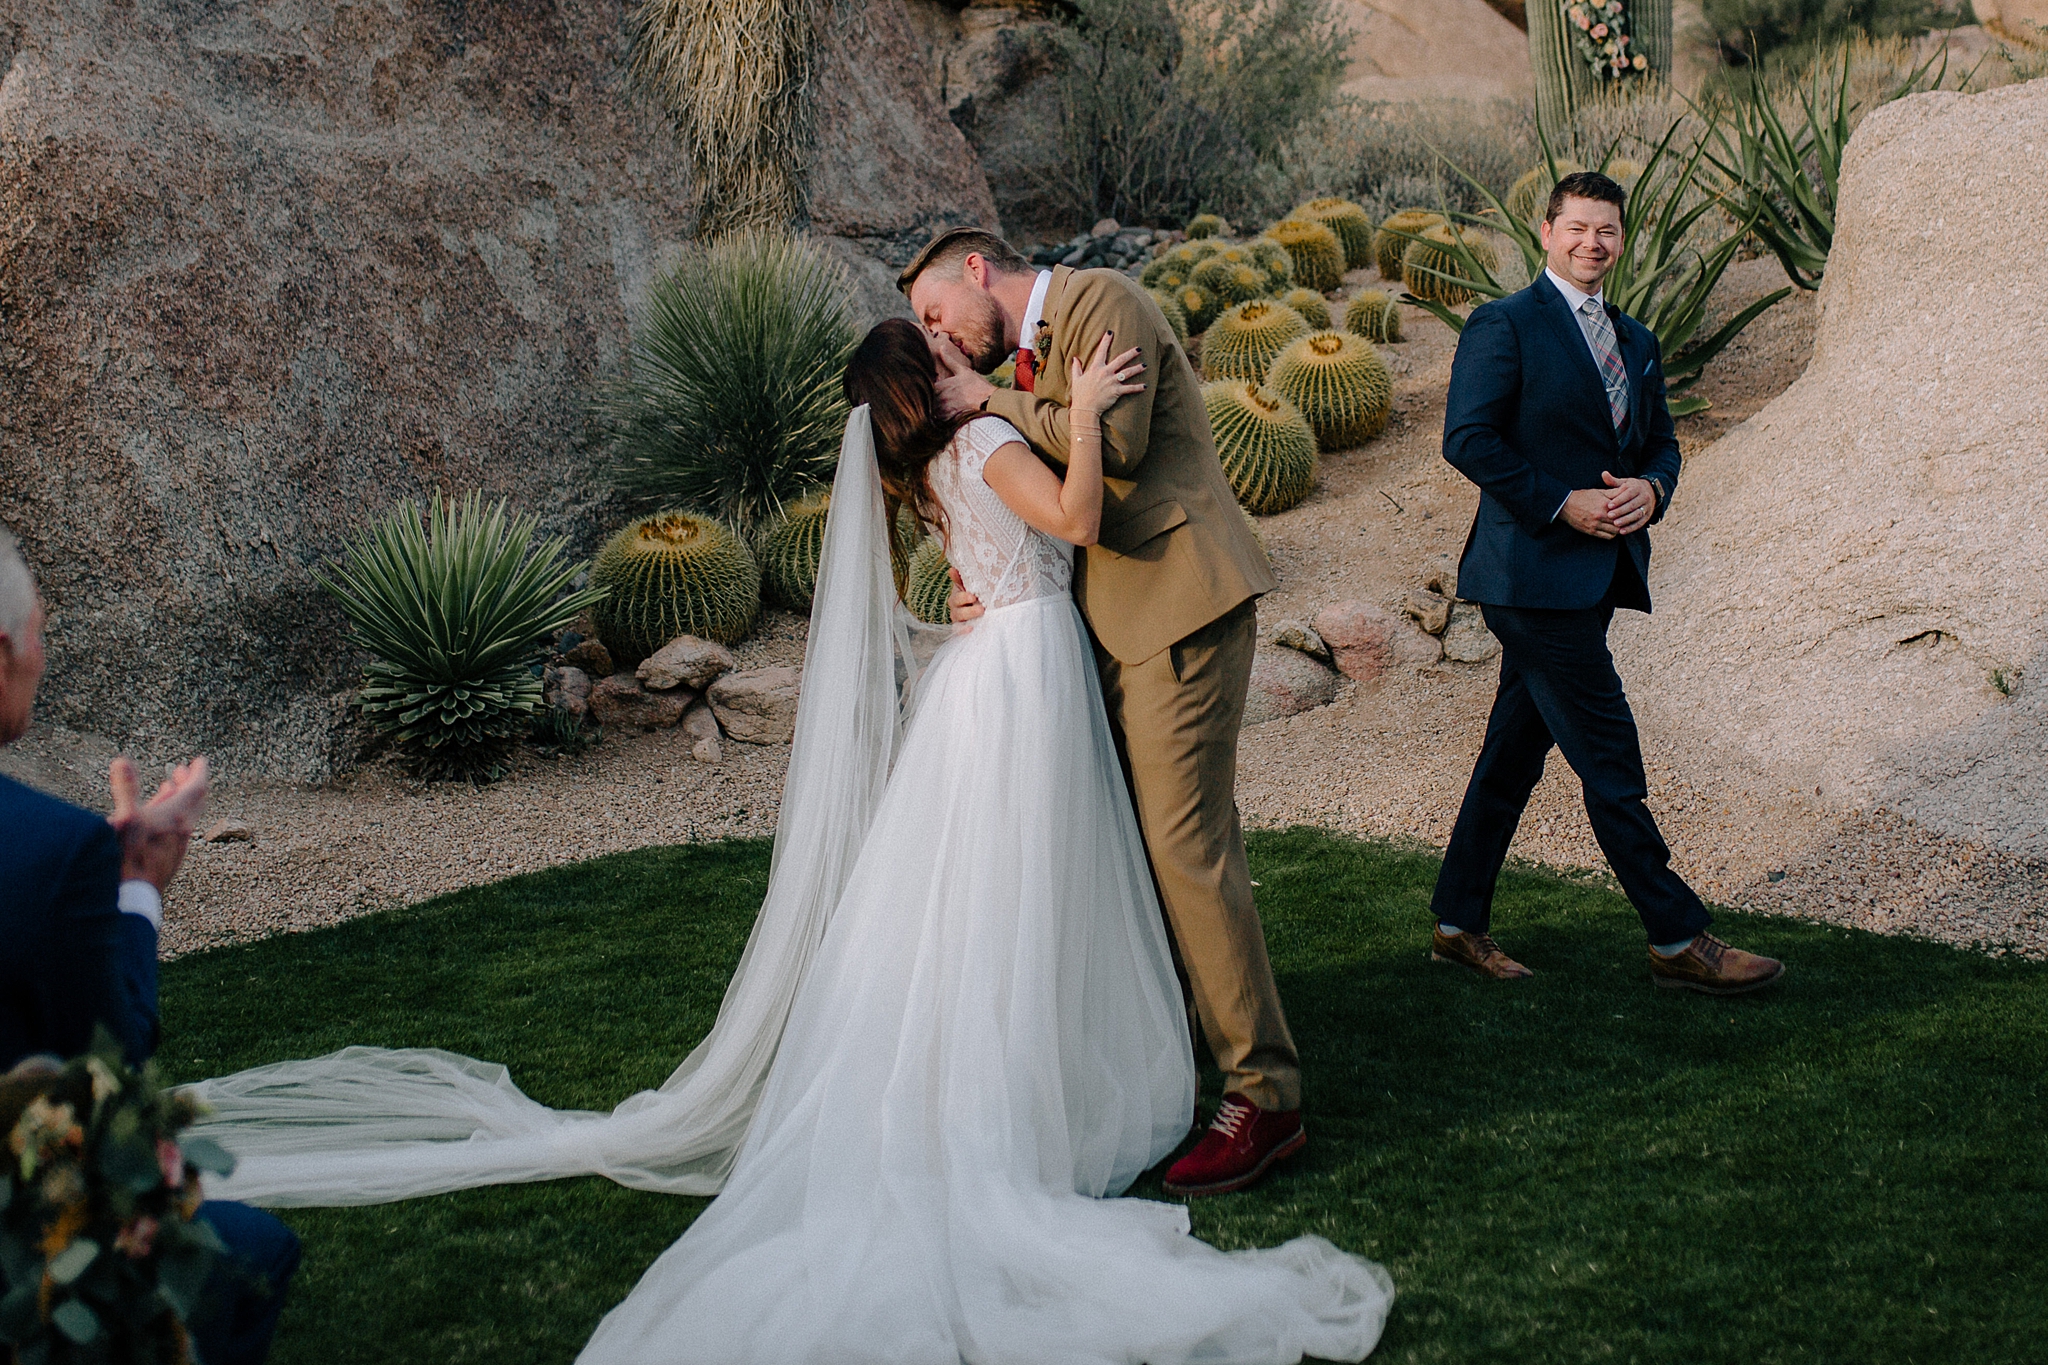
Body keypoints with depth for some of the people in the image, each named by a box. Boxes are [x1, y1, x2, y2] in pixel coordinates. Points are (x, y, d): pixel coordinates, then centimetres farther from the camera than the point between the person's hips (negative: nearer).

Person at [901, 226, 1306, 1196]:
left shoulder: (1102, 300, -5)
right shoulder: (1028, 365, 21)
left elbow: (1115, 444, -18)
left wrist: (990, 402, -8)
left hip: (1181, 598, -10)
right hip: (1117, 617, 10)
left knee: (1184, 841, -12)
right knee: (1136, 840, 11)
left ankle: (1264, 1097, -9)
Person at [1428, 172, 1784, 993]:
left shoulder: (1636, 342, 17)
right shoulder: (1504, 327, -6)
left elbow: (1661, 442, 21)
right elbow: (1467, 439, -13)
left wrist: (1650, 489, -2)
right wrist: (1562, 503, -17)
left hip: (1595, 577, 8)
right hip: (1535, 575, -8)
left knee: (1516, 753, 13)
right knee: (1611, 762, -5)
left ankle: (1459, 924, 21)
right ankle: (1677, 940, 1)